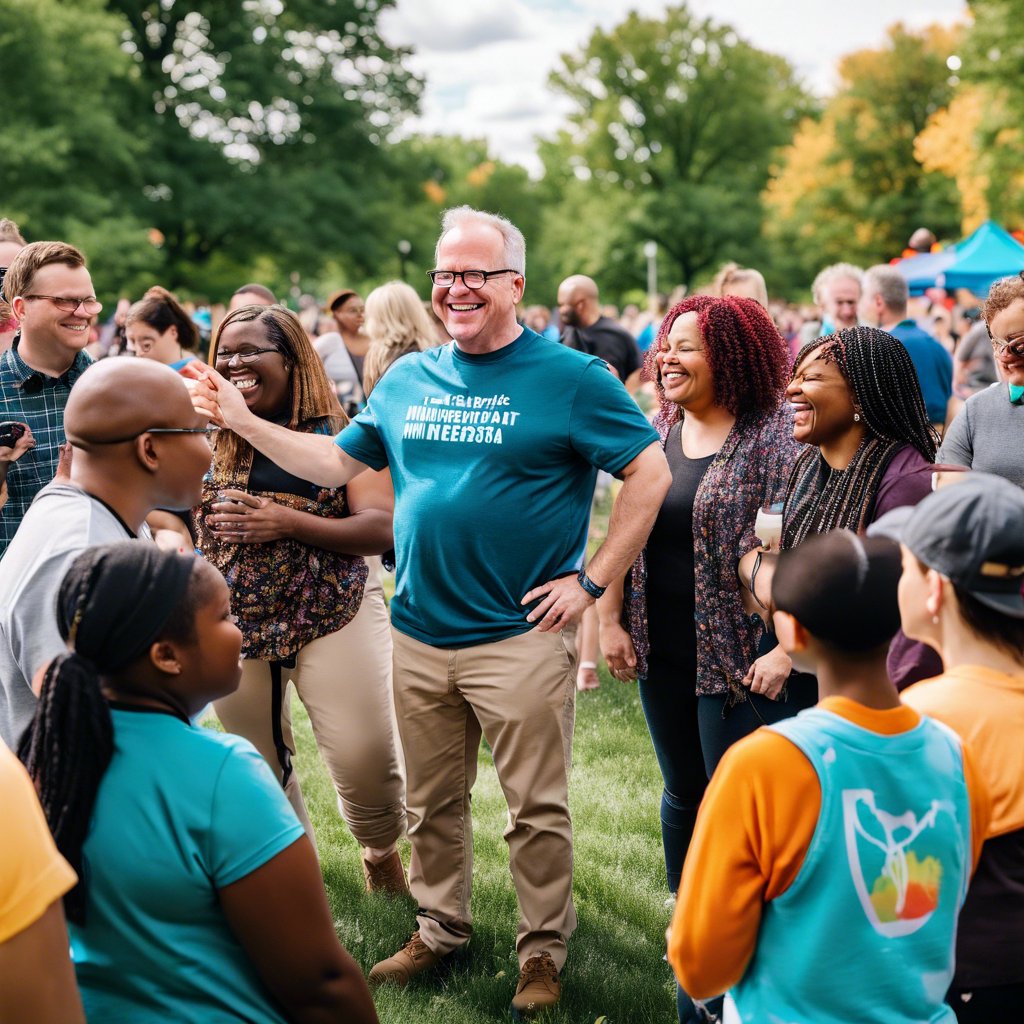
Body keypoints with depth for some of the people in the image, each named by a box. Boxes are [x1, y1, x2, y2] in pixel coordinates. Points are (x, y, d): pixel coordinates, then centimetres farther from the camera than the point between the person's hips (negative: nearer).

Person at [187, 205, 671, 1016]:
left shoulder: (569, 378, -7)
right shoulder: (407, 380, 9)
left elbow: (651, 474, -8)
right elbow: (336, 463, 16)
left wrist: (591, 583, -11)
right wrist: (244, 420, 7)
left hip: (521, 637, -5)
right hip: (419, 635, 5)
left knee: (537, 810, 5)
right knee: (432, 804, 16)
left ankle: (544, 950, 22)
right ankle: (441, 930, 34)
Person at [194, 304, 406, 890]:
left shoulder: (336, 434, -6)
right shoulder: (210, 439, 5)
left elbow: (382, 529, -13)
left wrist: (287, 522, -22)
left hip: (332, 615, -4)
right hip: (233, 621, 4)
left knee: (365, 763, -7)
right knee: (257, 767, 13)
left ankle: (382, 851, 25)